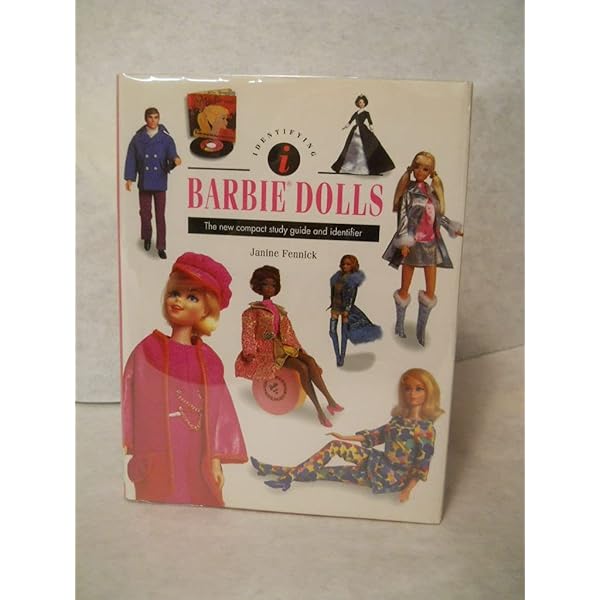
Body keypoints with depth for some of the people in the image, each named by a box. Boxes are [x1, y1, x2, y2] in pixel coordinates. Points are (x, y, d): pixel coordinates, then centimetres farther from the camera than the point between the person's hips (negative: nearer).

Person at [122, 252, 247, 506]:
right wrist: (124, 446, -6)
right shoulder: (149, 348, -1)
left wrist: (216, 459, -1)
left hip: (196, 456, 2)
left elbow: (216, 410, 2)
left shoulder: (207, 359, 3)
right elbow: (131, 399, -1)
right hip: (158, 455, -1)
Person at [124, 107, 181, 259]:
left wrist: (176, 160, -36)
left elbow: (172, 154, -12)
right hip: (144, 183, 1)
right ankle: (147, 238, 35)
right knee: (145, 213, 8)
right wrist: (129, 178, -1)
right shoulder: (138, 138, 1)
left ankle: (161, 247, 7)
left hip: (160, 183, -1)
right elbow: (131, 159, 3)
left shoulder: (166, 138, -1)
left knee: (160, 215, 1)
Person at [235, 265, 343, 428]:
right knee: (302, 368, -26)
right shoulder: (253, 311, 1)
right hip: (266, 349, -6)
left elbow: (288, 332, 17)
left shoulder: (280, 311, 18)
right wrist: (250, 353, -15)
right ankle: (319, 410, -25)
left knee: (310, 361, -22)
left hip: (282, 346, 6)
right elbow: (248, 333, -5)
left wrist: (297, 348, 7)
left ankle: (330, 401, -24)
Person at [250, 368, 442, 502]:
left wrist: (408, 489, -17)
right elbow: (376, 435, 13)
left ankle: (290, 474, 10)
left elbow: (423, 464, -14)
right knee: (334, 446, -1)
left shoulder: (426, 428, -17)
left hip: (391, 477, -6)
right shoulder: (398, 418, 4)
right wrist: (345, 438, 14)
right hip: (379, 461, 6)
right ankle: (289, 473, 3)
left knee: (329, 472, -5)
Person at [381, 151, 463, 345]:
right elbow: (403, 217, -11)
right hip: (413, 243, -5)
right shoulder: (409, 191, -4)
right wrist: (404, 242, -19)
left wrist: (454, 228, 24)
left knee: (431, 291, 3)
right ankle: (399, 325, 21)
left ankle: (421, 329, 16)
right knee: (405, 288, 4)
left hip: (431, 243, 5)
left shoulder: (432, 191, 9)